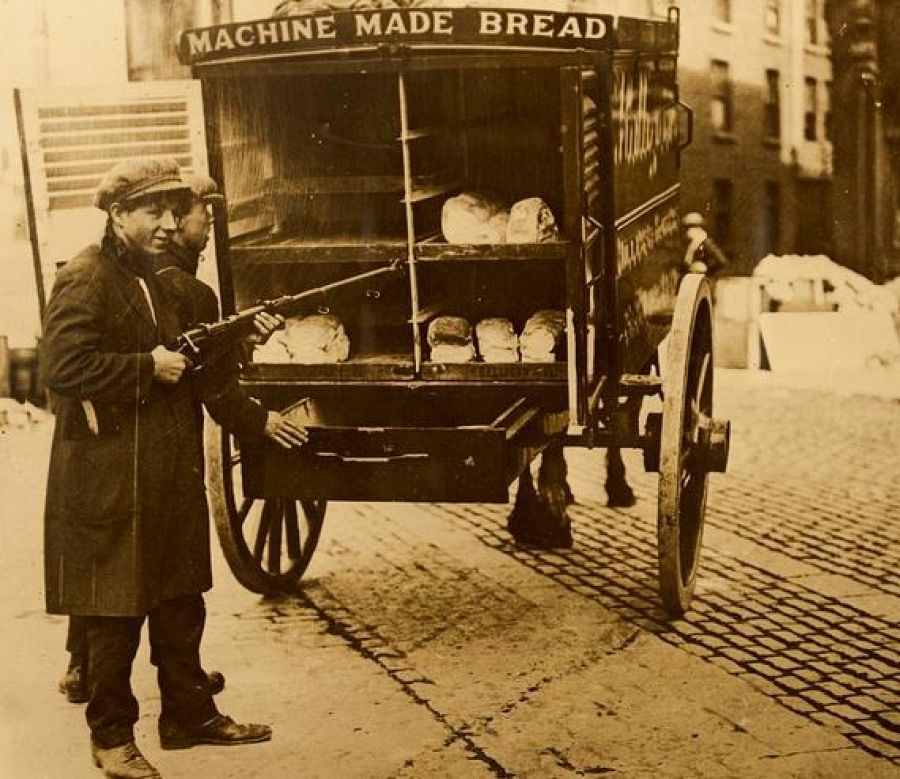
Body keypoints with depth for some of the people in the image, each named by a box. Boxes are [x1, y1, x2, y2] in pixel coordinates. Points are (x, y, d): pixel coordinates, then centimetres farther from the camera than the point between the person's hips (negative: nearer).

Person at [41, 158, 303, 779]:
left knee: (180, 601, 16)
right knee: (116, 612, 2)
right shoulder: (84, 280, -12)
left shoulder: (157, 281, 16)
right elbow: (63, 368, -24)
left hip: (170, 474, 9)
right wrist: (150, 367, -19)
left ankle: (191, 715, 29)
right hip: (110, 480, -9)